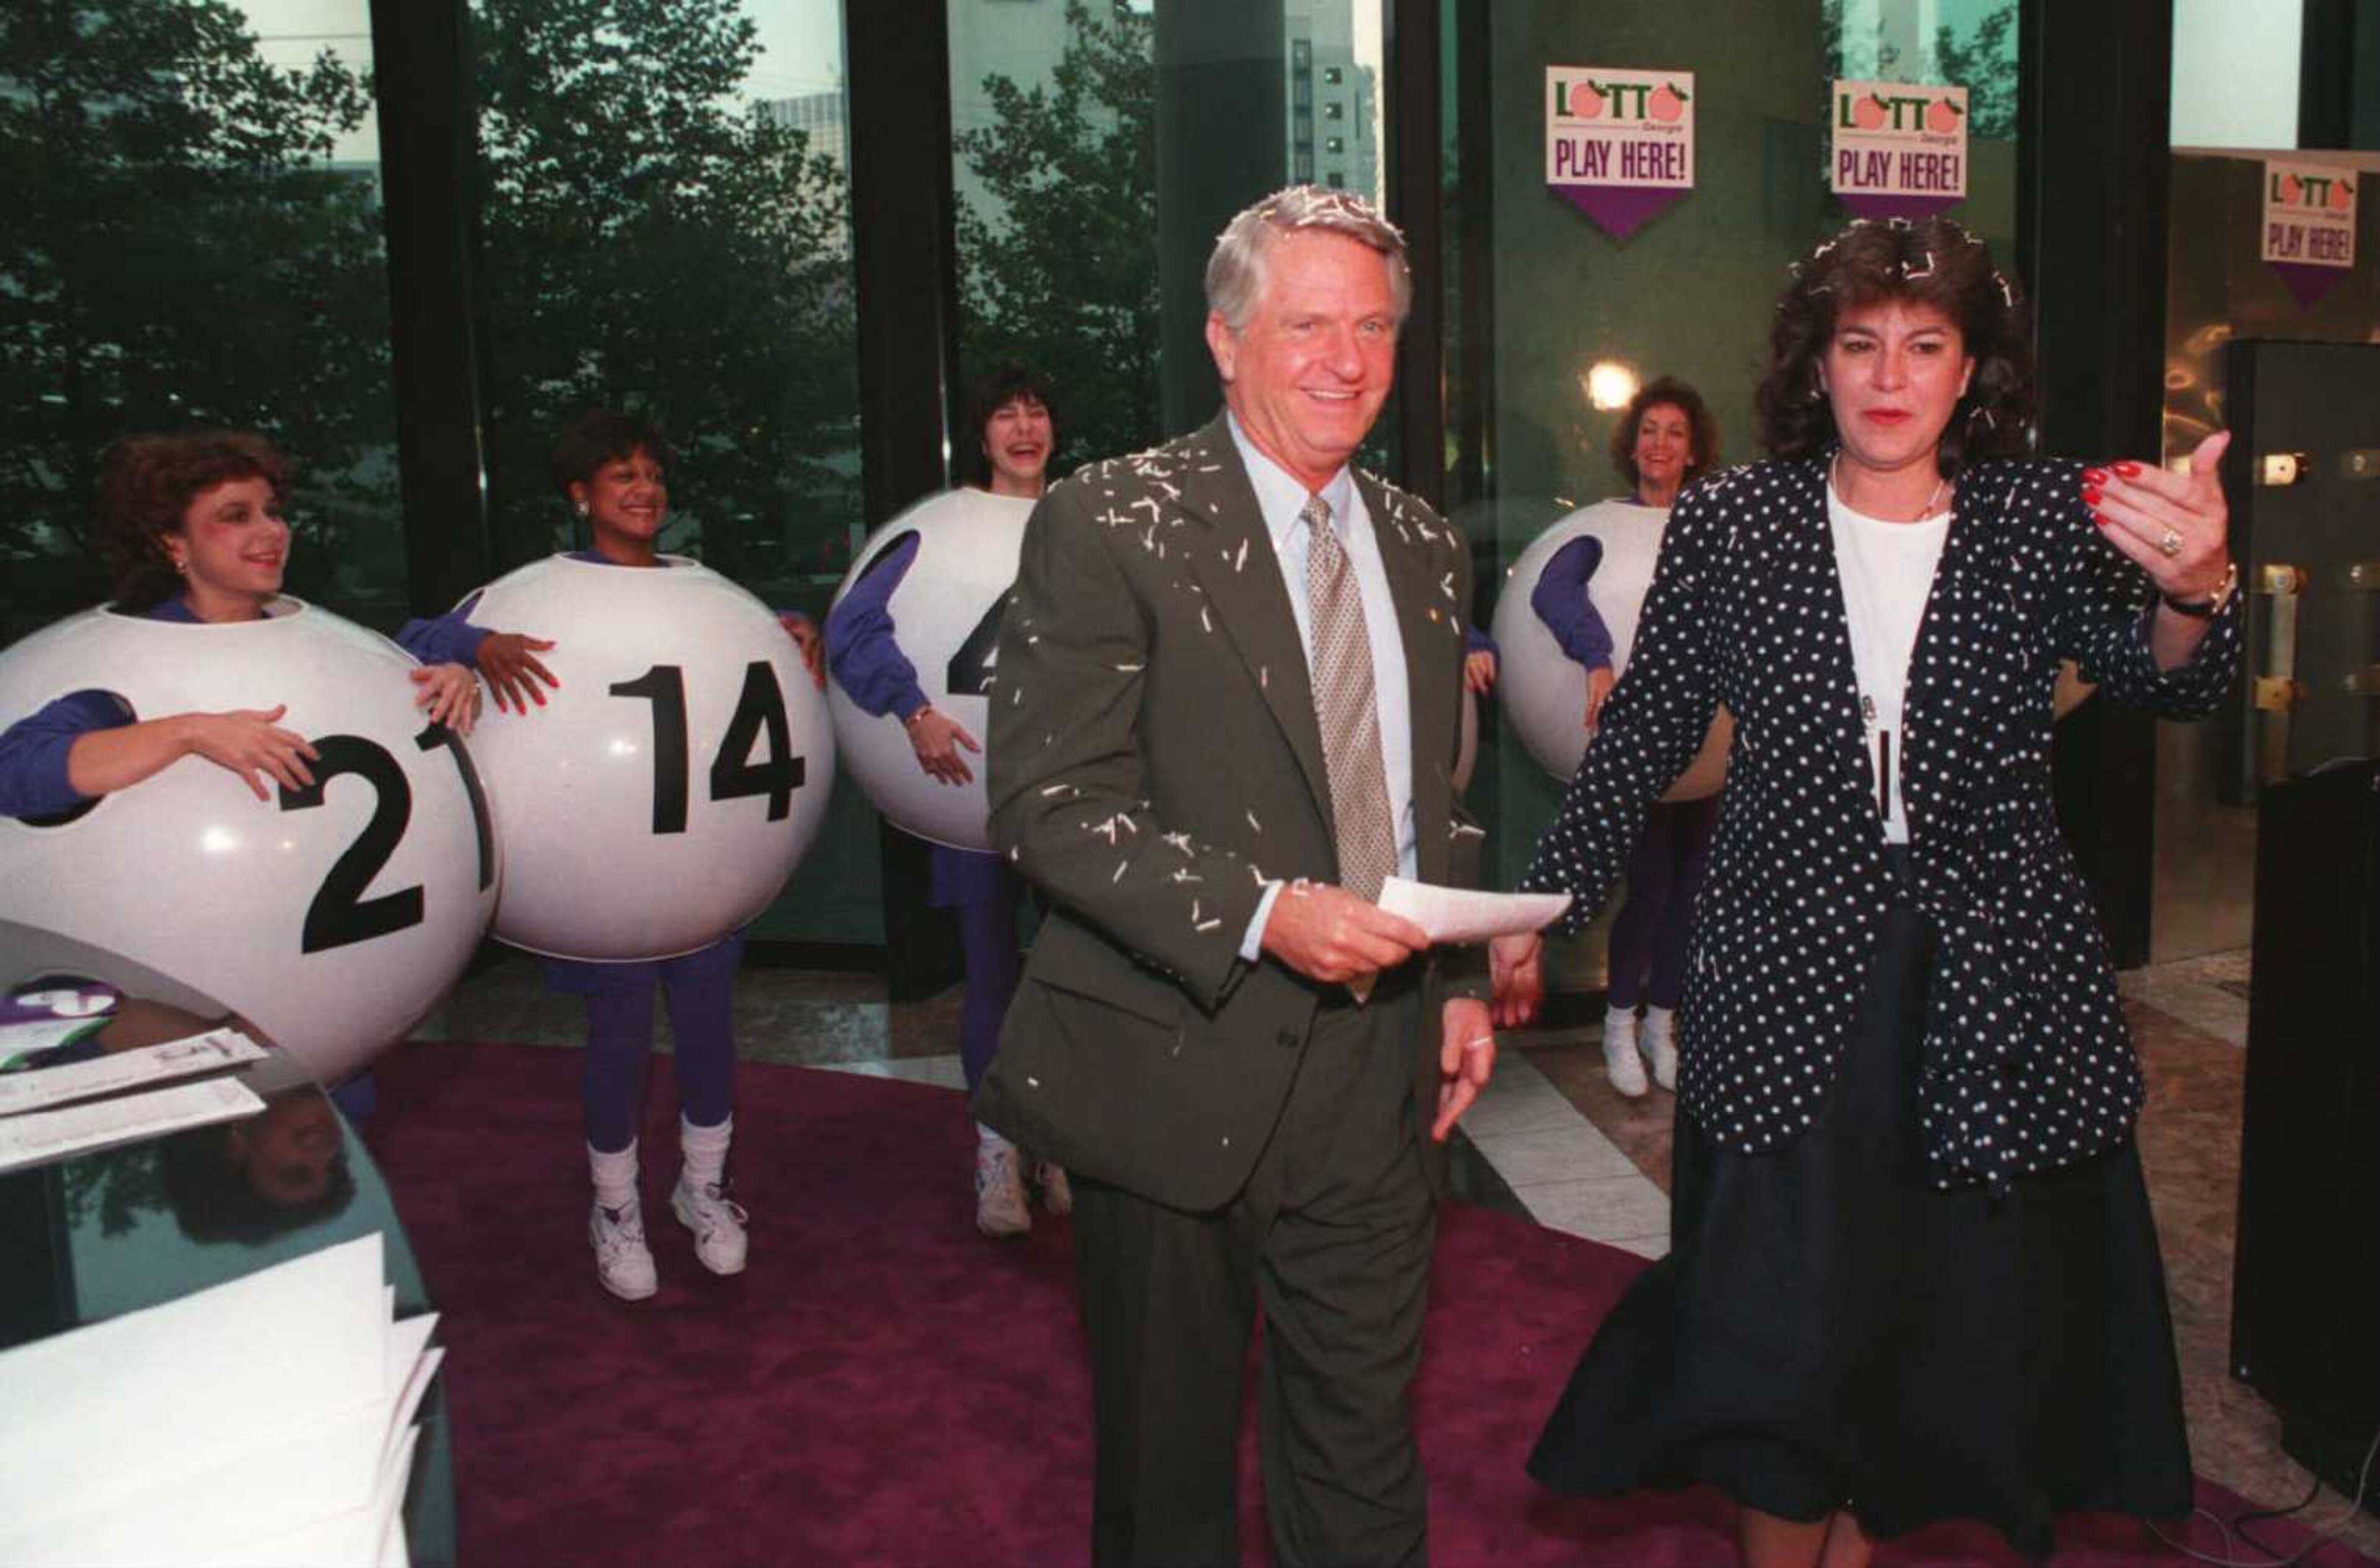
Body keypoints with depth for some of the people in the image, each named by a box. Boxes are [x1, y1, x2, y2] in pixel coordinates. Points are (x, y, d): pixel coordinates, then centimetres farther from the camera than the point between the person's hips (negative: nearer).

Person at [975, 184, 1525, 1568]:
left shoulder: (1426, 550, 11)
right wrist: (1258, 912, -25)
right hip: (1179, 1075, -4)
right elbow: (1047, 799, -15)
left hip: (1376, 1075, 5)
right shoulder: (1111, 526, -9)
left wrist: (1463, 981, 10)